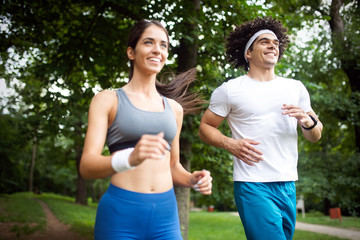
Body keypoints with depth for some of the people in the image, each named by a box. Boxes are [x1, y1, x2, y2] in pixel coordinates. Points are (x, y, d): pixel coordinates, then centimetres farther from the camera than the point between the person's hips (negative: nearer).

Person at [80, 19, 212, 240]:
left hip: (166, 214, 4)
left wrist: (193, 180, -3)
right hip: (121, 213, -3)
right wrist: (130, 158, -30)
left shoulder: (174, 108, 12)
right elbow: (87, 166, -11)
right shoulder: (108, 100, -1)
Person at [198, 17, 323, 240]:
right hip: (253, 187, -5)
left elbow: (316, 136, 15)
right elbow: (205, 128, 5)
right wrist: (230, 144, -12)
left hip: (288, 186, 5)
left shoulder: (296, 88, 13)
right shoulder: (230, 90, 0)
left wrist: (307, 121, -8)